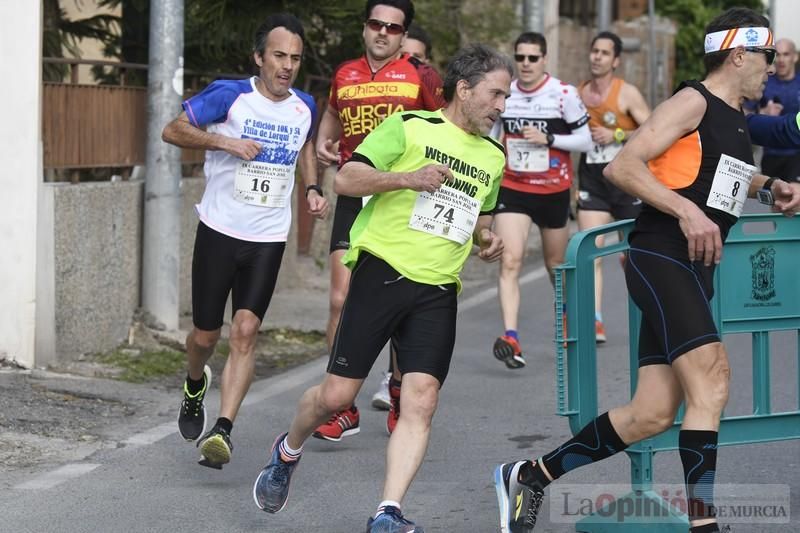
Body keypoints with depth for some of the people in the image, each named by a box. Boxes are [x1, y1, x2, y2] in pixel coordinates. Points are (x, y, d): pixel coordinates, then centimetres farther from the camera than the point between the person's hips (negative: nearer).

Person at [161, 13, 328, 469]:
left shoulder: (305, 107, 5)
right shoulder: (230, 96, -9)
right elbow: (173, 130, -8)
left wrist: (312, 187, 10)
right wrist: (224, 142, -22)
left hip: (268, 239, 2)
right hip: (219, 231, -2)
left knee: (245, 332, -14)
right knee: (206, 334, 7)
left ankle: (223, 430, -18)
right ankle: (196, 387, 41)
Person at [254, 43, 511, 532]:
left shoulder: (493, 156, 15)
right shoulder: (409, 127, -4)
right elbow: (347, 179, -9)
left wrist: (487, 239, 9)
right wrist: (409, 179, -21)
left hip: (438, 290, 5)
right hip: (384, 270, -5)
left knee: (421, 402, -11)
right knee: (338, 394, -1)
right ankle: (287, 452, 29)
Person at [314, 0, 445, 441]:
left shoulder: (419, 77, -1)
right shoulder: (344, 75, 10)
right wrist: (323, 142, 13)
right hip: (353, 200, 2)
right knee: (342, 300, -6)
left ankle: (398, 390, 24)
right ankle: (344, 408, 0)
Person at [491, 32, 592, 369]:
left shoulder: (564, 94, -9)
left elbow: (585, 140, -8)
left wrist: (548, 139, -19)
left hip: (553, 192, -1)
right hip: (512, 189, 1)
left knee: (556, 265, 15)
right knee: (510, 261, -17)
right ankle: (510, 338, -27)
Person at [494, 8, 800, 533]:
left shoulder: (736, 119, 19)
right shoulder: (693, 102, -7)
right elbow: (622, 167, -16)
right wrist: (686, 211, -25)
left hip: (695, 271, 9)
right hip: (660, 259, -9)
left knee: (653, 415, 3)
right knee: (711, 376, -22)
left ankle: (529, 478, 15)